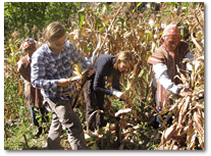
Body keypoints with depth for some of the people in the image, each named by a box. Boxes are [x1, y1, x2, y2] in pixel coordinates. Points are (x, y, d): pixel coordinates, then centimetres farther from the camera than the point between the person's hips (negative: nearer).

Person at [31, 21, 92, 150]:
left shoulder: (68, 46, -6)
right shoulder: (40, 56, -21)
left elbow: (78, 59, 13)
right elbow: (35, 81, -21)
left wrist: (87, 65, -8)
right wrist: (57, 83, -32)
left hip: (69, 93, 7)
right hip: (54, 97, -7)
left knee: (57, 123, 24)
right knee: (74, 127, -15)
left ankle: (52, 150, 43)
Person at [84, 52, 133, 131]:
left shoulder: (118, 67, -21)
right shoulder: (105, 63, -42)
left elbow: (115, 85, -7)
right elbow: (96, 87, -39)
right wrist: (114, 93, -45)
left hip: (98, 74, 7)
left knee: (100, 103, 11)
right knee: (92, 105, -9)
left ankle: (100, 128, 24)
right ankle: (91, 131, 0)